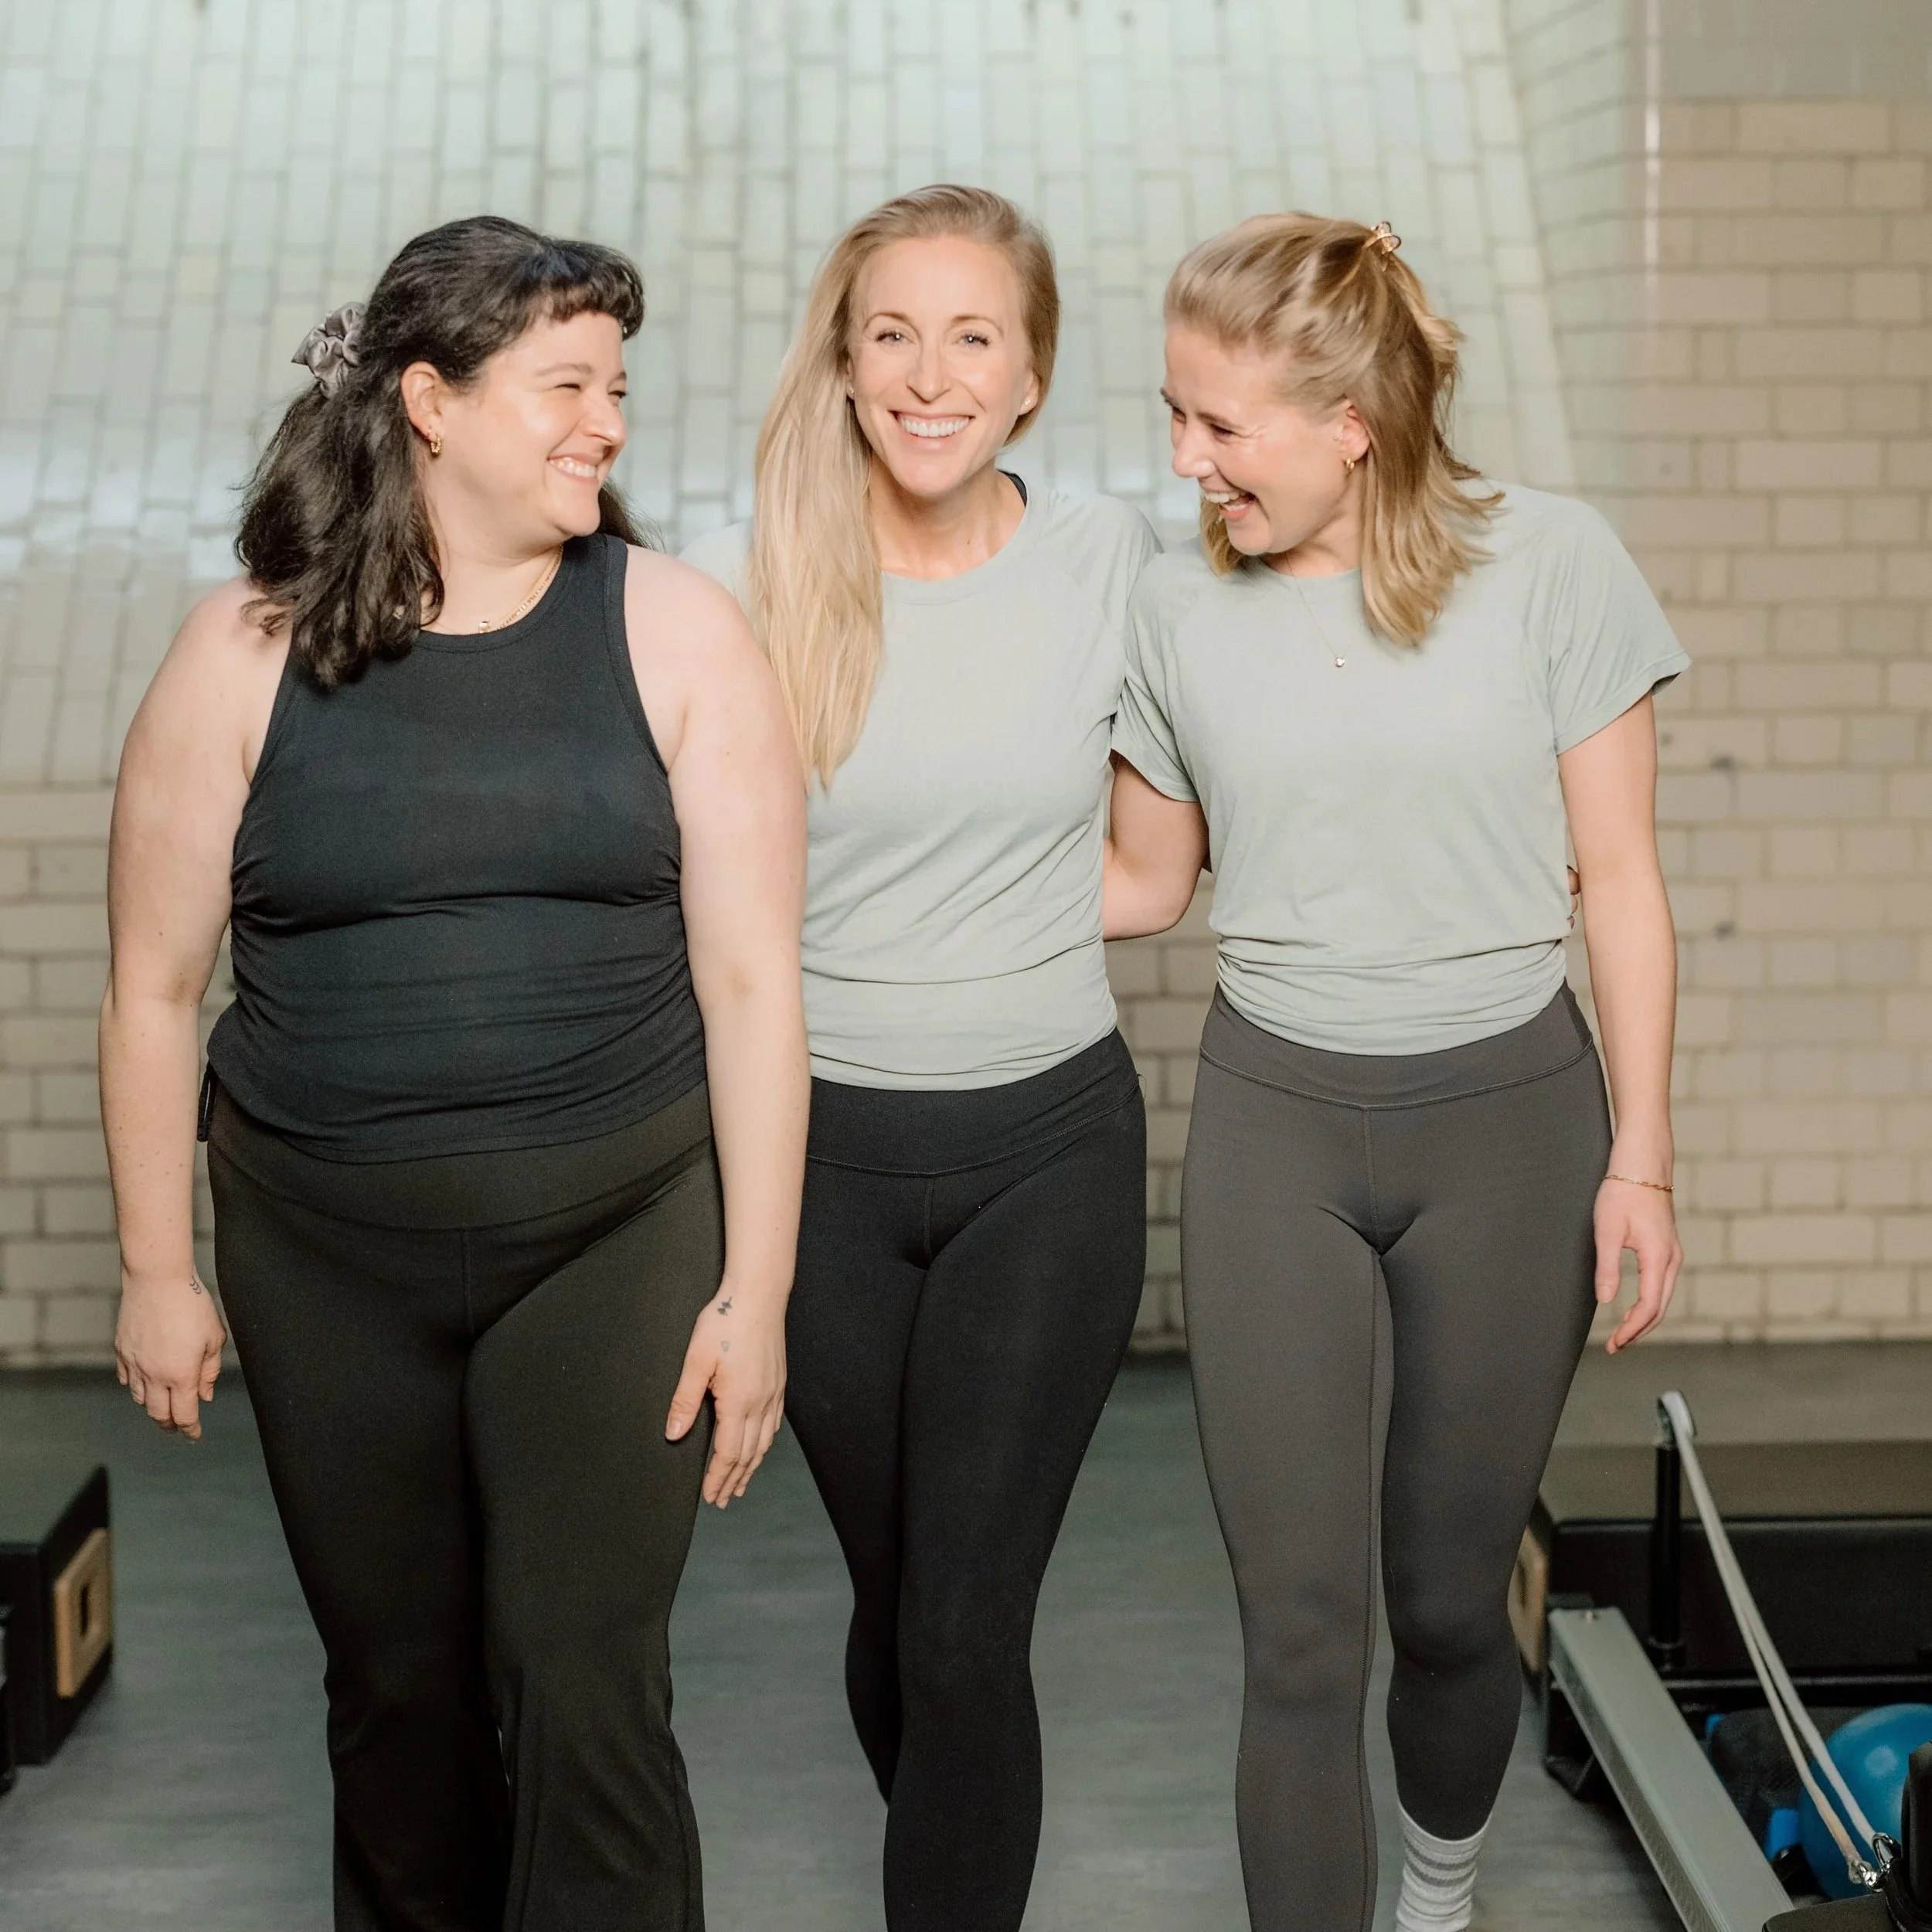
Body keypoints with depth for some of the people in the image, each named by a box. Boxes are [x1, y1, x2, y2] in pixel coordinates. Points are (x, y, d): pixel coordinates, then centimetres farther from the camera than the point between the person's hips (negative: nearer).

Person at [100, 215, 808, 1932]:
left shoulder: (674, 635, -3)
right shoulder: (247, 652, -2)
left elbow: (750, 977, -5)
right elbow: (156, 986, 3)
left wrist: (757, 1289, -7)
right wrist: (159, 1272, 4)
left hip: (613, 1236, -1)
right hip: (328, 1258, 1)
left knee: (584, 1694, -6)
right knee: (398, 1685, 14)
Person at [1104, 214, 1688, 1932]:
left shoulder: (1548, 563, -7)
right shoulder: (1182, 608, 0)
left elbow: (1619, 879, -3)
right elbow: (1145, 881, 11)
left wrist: (1640, 1156, -4)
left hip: (1505, 1117, -1)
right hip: (1273, 1126, 1)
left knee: (1448, 1595, 10)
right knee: (1300, 1627, -2)